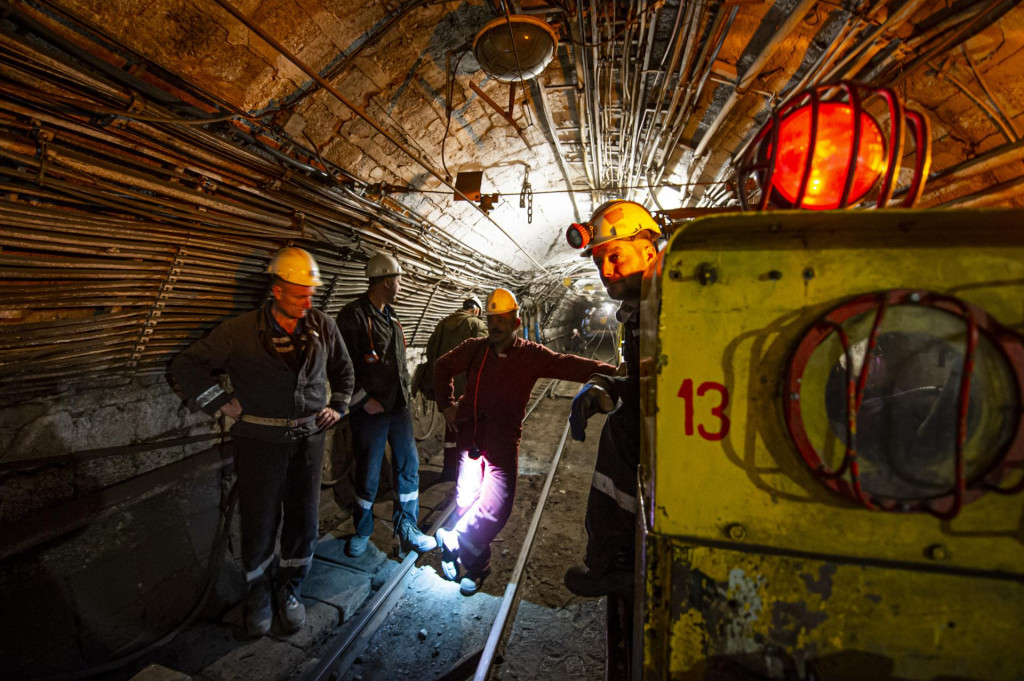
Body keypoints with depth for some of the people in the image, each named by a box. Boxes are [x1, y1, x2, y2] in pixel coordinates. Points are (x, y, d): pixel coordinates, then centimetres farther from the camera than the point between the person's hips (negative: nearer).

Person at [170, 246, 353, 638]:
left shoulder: (323, 327, 1)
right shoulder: (241, 332, -9)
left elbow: (343, 369, 17)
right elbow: (187, 366, -2)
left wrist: (338, 407, 8)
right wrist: (221, 403, -7)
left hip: (308, 438, 3)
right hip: (260, 441, -2)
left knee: (303, 521, 11)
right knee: (259, 522, 8)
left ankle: (289, 590, 33)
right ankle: (259, 594, 33)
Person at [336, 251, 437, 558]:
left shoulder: (390, 315, 14)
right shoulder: (354, 315, -12)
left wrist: (404, 393, 14)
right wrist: (364, 400, -16)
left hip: (399, 407, 7)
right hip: (371, 410, -7)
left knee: (408, 466, 11)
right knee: (368, 474, 7)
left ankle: (407, 529, 26)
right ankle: (362, 532, 29)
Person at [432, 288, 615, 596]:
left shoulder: (531, 355, -3)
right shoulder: (474, 349, 3)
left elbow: (569, 365, -13)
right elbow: (443, 367, 19)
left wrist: (612, 372, -26)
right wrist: (446, 405, 11)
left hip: (503, 443, -1)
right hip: (470, 436, 2)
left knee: (495, 507, -8)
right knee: (467, 500, 2)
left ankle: (452, 540, 18)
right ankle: (475, 566, 25)